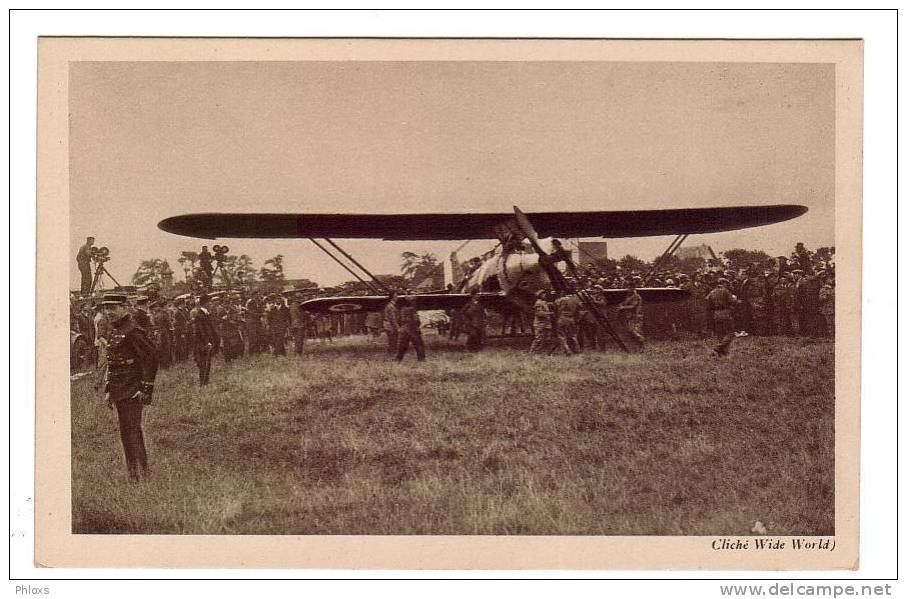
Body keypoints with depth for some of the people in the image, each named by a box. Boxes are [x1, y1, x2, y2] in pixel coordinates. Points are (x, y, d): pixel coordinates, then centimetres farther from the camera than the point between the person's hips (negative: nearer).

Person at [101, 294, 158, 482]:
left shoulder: (134, 332, -13)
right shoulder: (114, 332, 15)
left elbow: (151, 360, -17)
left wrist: (146, 389, -18)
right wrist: (108, 390, 20)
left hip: (133, 392, -9)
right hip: (119, 392, 9)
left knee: (132, 432, -10)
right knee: (125, 433, 12)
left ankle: (142, 472, -6)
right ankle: (133, 471, 19)